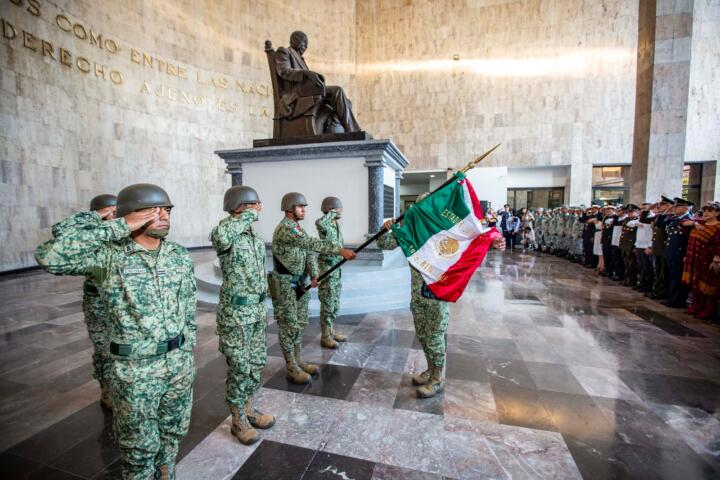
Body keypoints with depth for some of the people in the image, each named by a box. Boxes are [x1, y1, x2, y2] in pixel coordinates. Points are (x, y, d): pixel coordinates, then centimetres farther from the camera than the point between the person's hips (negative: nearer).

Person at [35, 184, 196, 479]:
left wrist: (187, 355, 10)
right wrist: (118, 227, -28)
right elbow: (49, 256, -34)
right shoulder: (107, 256, -15)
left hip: (179, 362, 5)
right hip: (136, 368, -4)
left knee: (172, 432, 23)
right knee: (139, 444, 16)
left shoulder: (180, 256, -2)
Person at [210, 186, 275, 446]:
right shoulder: (228, 237, -15)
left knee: (256, 364, 18)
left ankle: (248, 409, 38)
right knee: (239, 368, 6)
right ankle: (238, 421, 26)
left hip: (258, 309, 8)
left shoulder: (256, 237, 10)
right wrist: (250, 214, -28)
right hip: (236, 312, -8)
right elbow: (220, 235, -42)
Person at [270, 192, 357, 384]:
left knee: (299, 324, 15)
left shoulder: (298, 228, 11)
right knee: (288, 326, 1)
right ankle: (291, 369, 13)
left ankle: (299, 362, 28)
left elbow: (308, 251, 4)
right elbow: (312, 243, -31)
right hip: (284, 284, -9)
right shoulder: (284, 228, -19)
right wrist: (340, 250, -39)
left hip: (299, 282, 9)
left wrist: (314, 275, -13)